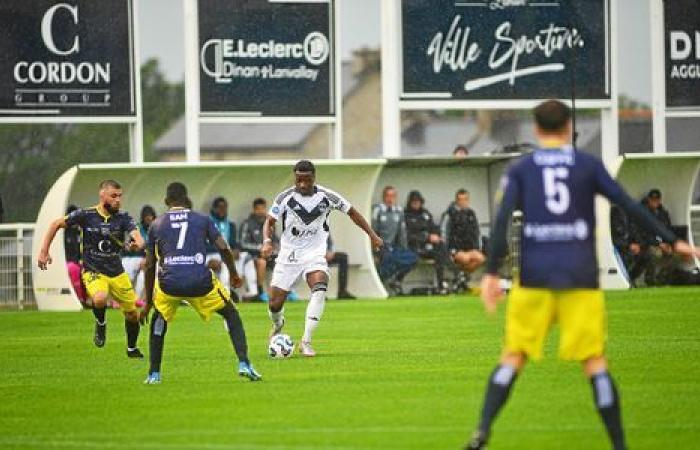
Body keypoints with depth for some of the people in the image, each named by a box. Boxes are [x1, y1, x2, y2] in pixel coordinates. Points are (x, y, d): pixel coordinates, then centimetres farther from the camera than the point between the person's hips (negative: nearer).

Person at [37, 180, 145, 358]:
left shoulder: (123, 218, -4)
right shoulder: (86, 215, -9)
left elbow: (137, 236, -19)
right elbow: (56, 224, 2)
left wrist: (137, 244, -44)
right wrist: (44, 251, -3)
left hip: (117, 273, 3)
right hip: (92, 272, -3)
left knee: (132, 313, 8)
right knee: (100, 299, -35)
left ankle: (132, 349, 36)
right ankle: (100, 323, -1)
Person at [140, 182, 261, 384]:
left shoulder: (156, 225, 15)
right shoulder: (202, 220, 12)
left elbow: (150, 266, 17)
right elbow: (224, 249, 4)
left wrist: (148, 302, 24)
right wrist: (234, 274, 23)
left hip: (169, 283, 1)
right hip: (200, 282, -1)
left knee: (159, 320, 30)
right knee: (231, 315, 21)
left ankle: (154, 374, 23)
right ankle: (244, 364, 7)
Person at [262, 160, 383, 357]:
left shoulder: (327, 197, -6)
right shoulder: (285, 198, -8)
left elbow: (351, 212, 8)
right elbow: (270, 222, 0)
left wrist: (372, 234, 8)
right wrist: (267, 241, -21)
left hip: (314, 252, 0)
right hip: (289, 254, 0)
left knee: (320, 288, -30)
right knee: (275, 304, -1)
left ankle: (306, 341, -26)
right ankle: (278, 324, 39)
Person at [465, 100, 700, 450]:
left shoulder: (520, 170, 7)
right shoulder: (589, 165, 6)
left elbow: (502, 220, -4)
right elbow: (629, 207, 1)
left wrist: (492, 274, -6)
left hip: (535, 277, 1)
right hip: (580, 277, -1)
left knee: (513, 357, 6)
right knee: (594, 361, 2)